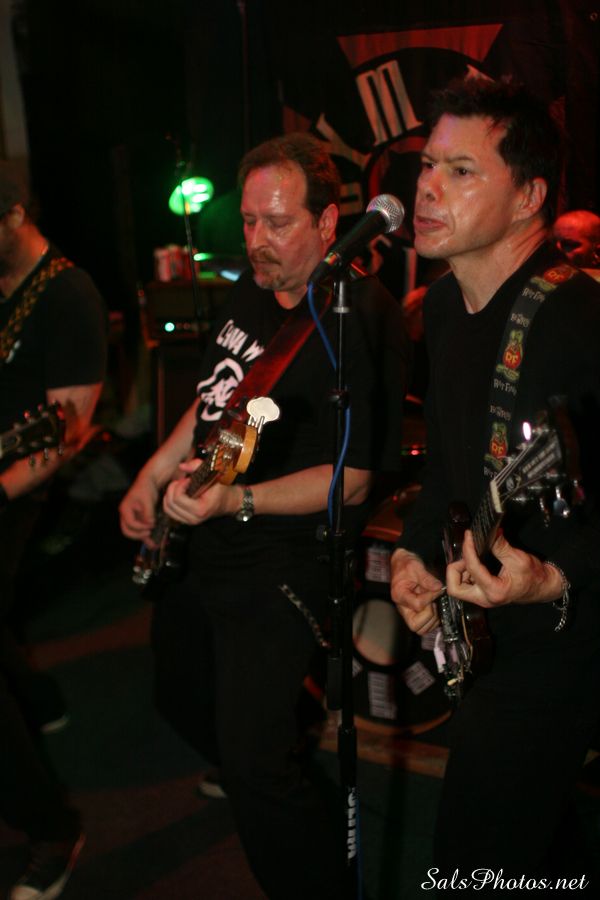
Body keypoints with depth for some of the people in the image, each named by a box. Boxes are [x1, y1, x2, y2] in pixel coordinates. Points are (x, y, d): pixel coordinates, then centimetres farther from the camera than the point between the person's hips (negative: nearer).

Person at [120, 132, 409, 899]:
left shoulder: (358, 325, -22)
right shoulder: (252, 289, 4)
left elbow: (352, 481, -23)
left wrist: (235, 501, -33)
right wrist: (150, 480, 10)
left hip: (279, 572, -9)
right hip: (199, 551, 9)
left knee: (257, 772, -10)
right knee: (182, 700, 26)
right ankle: (252, 777, 53)